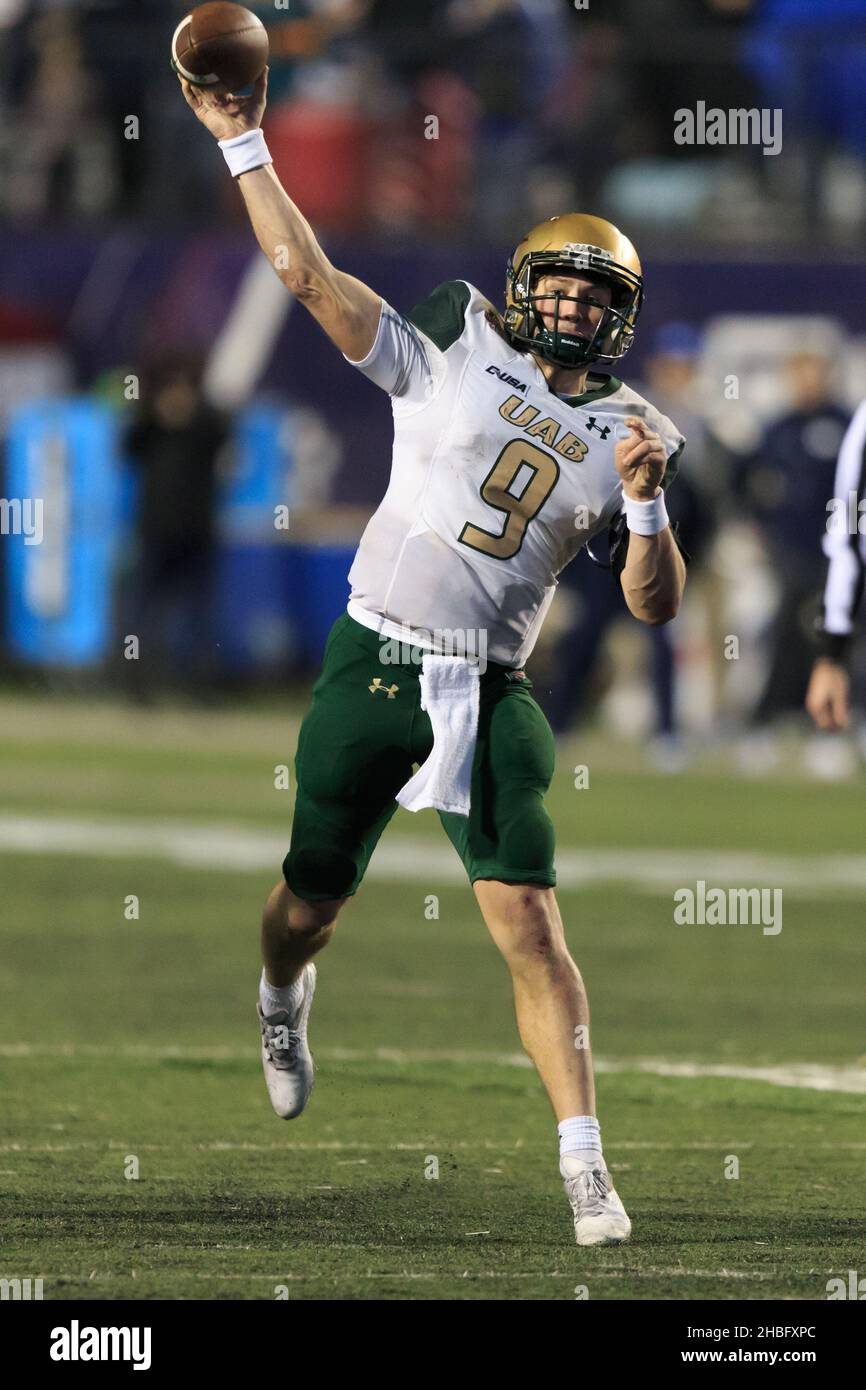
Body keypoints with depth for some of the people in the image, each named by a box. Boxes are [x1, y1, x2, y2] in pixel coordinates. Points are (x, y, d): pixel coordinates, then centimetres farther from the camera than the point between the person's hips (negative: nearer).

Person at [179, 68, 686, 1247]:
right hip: (372, 666, 0)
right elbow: (306, 271, -2)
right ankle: (282, 998, 49)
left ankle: (584, 1162, -13)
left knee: (528, 923, -11)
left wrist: (643, 498, -12)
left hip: (486, 698, 0)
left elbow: (655, 605, 5)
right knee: (312, 901, 12)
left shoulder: (624, 436, 6)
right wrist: (242, 143, -6)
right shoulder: (451, 360, 2)